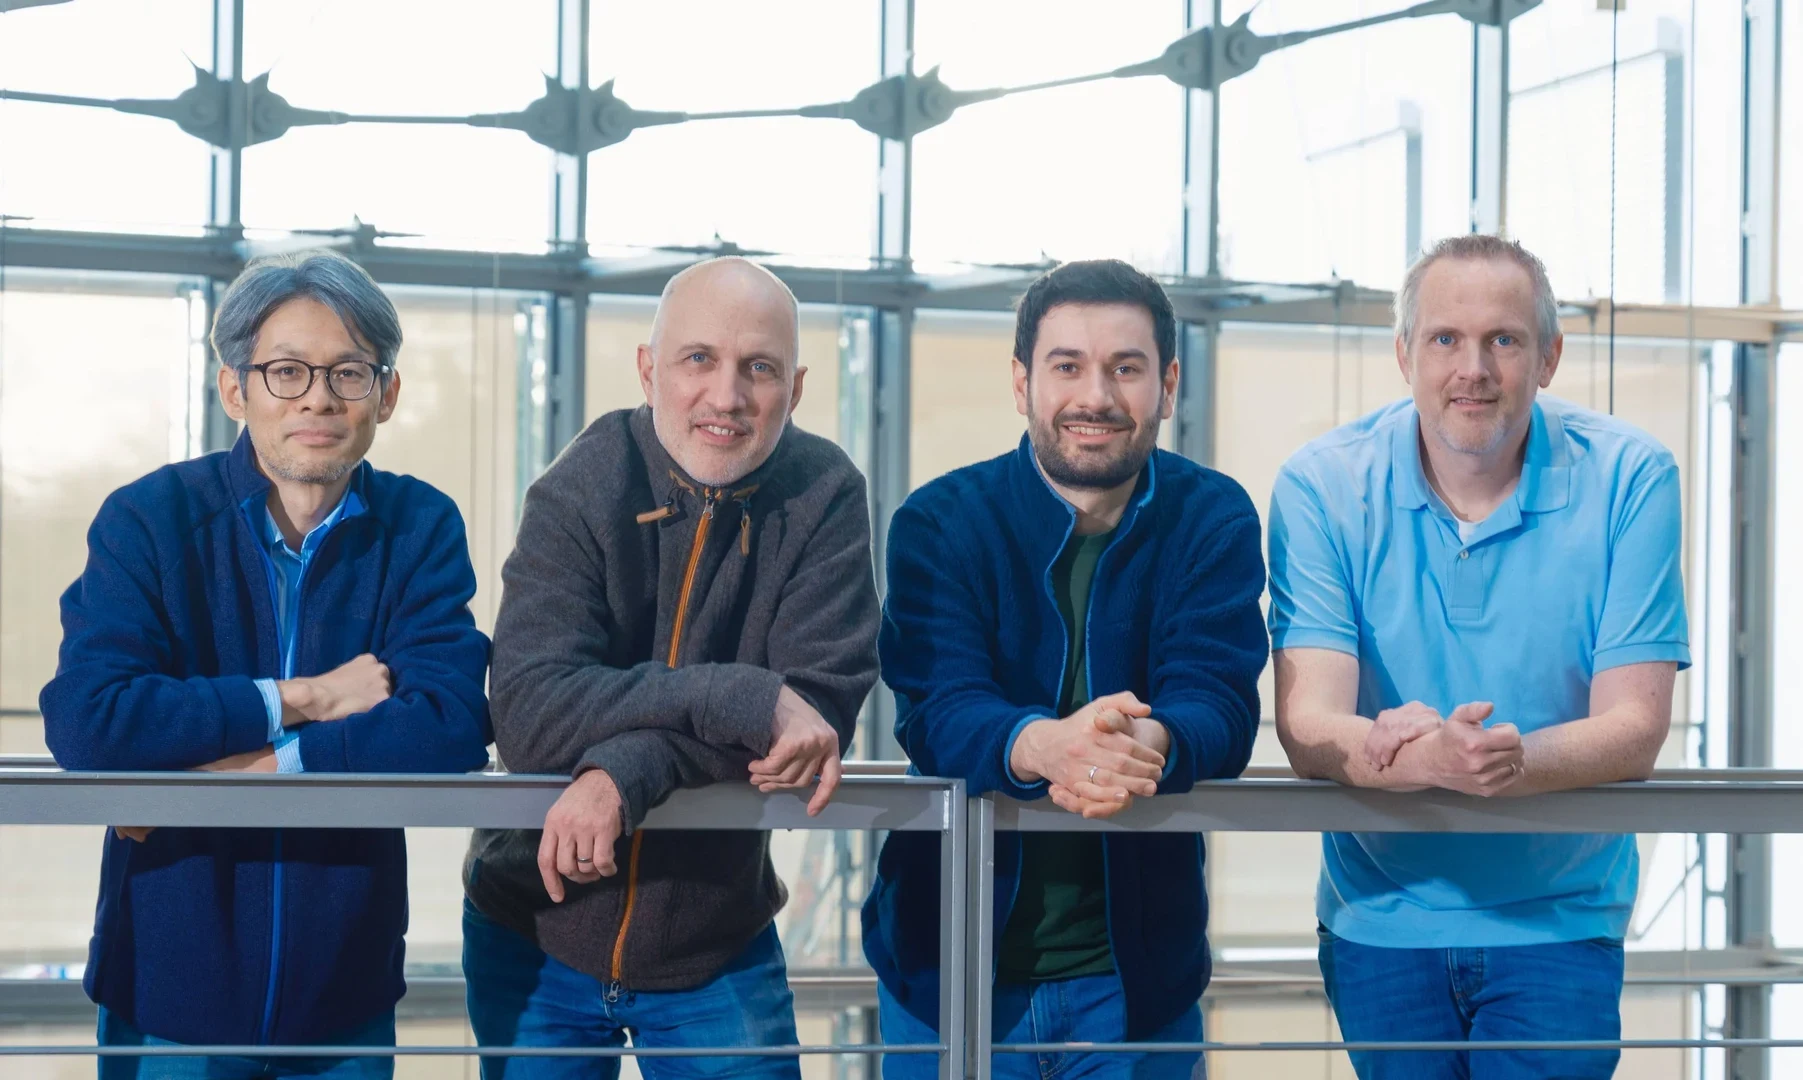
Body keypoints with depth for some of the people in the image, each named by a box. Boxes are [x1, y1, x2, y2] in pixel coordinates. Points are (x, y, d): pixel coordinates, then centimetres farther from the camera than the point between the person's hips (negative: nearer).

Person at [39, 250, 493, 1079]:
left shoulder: (421, 530, -2)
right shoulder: (148, 520, -7)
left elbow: (450, 729, -16)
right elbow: (84, 721, -21)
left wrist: (240, 772, -22)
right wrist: (301, 699, -18)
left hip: (345, 993, 1)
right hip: (170, 978, -1)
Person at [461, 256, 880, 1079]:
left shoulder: (823, 499, -9)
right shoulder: (581, 492, -11)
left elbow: (823, 707, -19)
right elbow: (529, 713, -23)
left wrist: (627, 772, -32)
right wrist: (743, 700, -32)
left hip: (718, 949, 0)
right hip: (534, 941, 0)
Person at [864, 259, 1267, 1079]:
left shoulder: (1214, 521, -1)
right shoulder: (941, 522, -5)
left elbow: (1221, 706, -13)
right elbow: (936, 712, -18)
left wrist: (1150, 745, -38)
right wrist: (1047, 746, -41)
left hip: (1139, 971, 1)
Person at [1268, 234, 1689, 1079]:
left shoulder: (1626, 478, -9)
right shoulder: (1322, 487, -9)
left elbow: (1634, 727, -14)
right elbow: (1307, 727, -18)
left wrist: (1511, 761, -36)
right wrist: (1430, 759, -40)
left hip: (1560, 920, 0)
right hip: (1381, 915, 1)